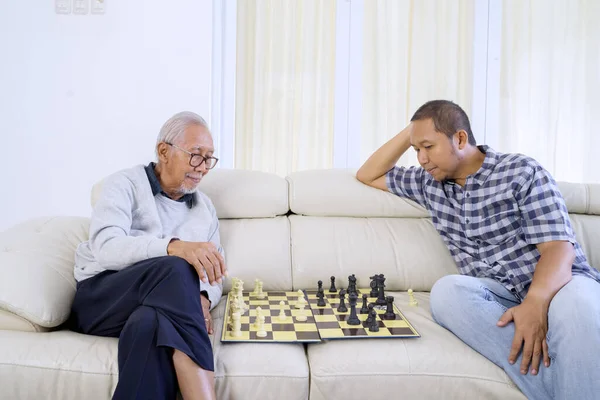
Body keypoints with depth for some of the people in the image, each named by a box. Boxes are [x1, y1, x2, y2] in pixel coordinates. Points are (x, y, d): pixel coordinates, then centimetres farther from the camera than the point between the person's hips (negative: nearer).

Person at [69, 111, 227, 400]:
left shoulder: (205, 208, 17)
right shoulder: (124, 185, 1)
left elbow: (214, 272, 15)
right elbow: (106, 248, -18)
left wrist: (202, 300, -11)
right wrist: (174, 247, -36)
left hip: (158, 308, 3)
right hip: (99, 300, -2)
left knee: (151, 323, -38)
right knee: (174, 269, -36)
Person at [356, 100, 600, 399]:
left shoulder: (522, 171, -2)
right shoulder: (428, 183, 14)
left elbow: (559, 247, -12)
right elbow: (367, 176, 22)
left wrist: (535, 303, -33)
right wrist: (408, 134, 8)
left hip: (556, 285, -3)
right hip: (497, 295, 4)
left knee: (575, 302, -40)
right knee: (447, 291, -32)